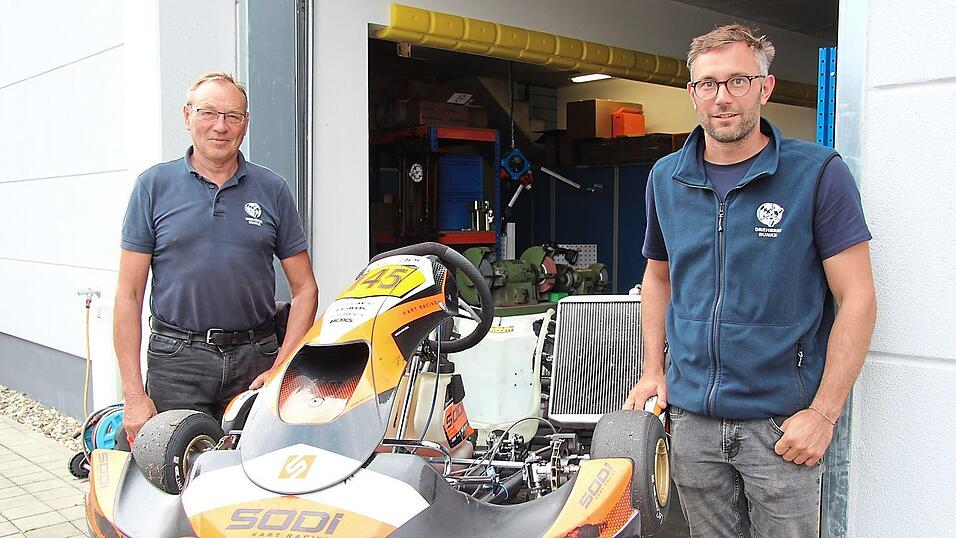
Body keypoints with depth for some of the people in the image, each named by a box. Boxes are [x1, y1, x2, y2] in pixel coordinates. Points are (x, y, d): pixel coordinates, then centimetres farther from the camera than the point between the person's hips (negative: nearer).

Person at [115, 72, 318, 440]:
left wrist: (282, 369, -4)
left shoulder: (273, 191, 8)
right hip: (176, 360, -1)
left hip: (255, 359, 1)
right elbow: (129, 294, 2)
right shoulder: (154, 185, 5)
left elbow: (304, 289, 8)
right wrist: (133, 394, -4)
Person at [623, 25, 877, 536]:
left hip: (780, 422, -4)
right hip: (690, 416, 4)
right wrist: (653, 370, 9)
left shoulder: (818, 173, -8)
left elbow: (856, 298, -9)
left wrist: (822, 414, -14)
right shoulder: (666, 178, 5)